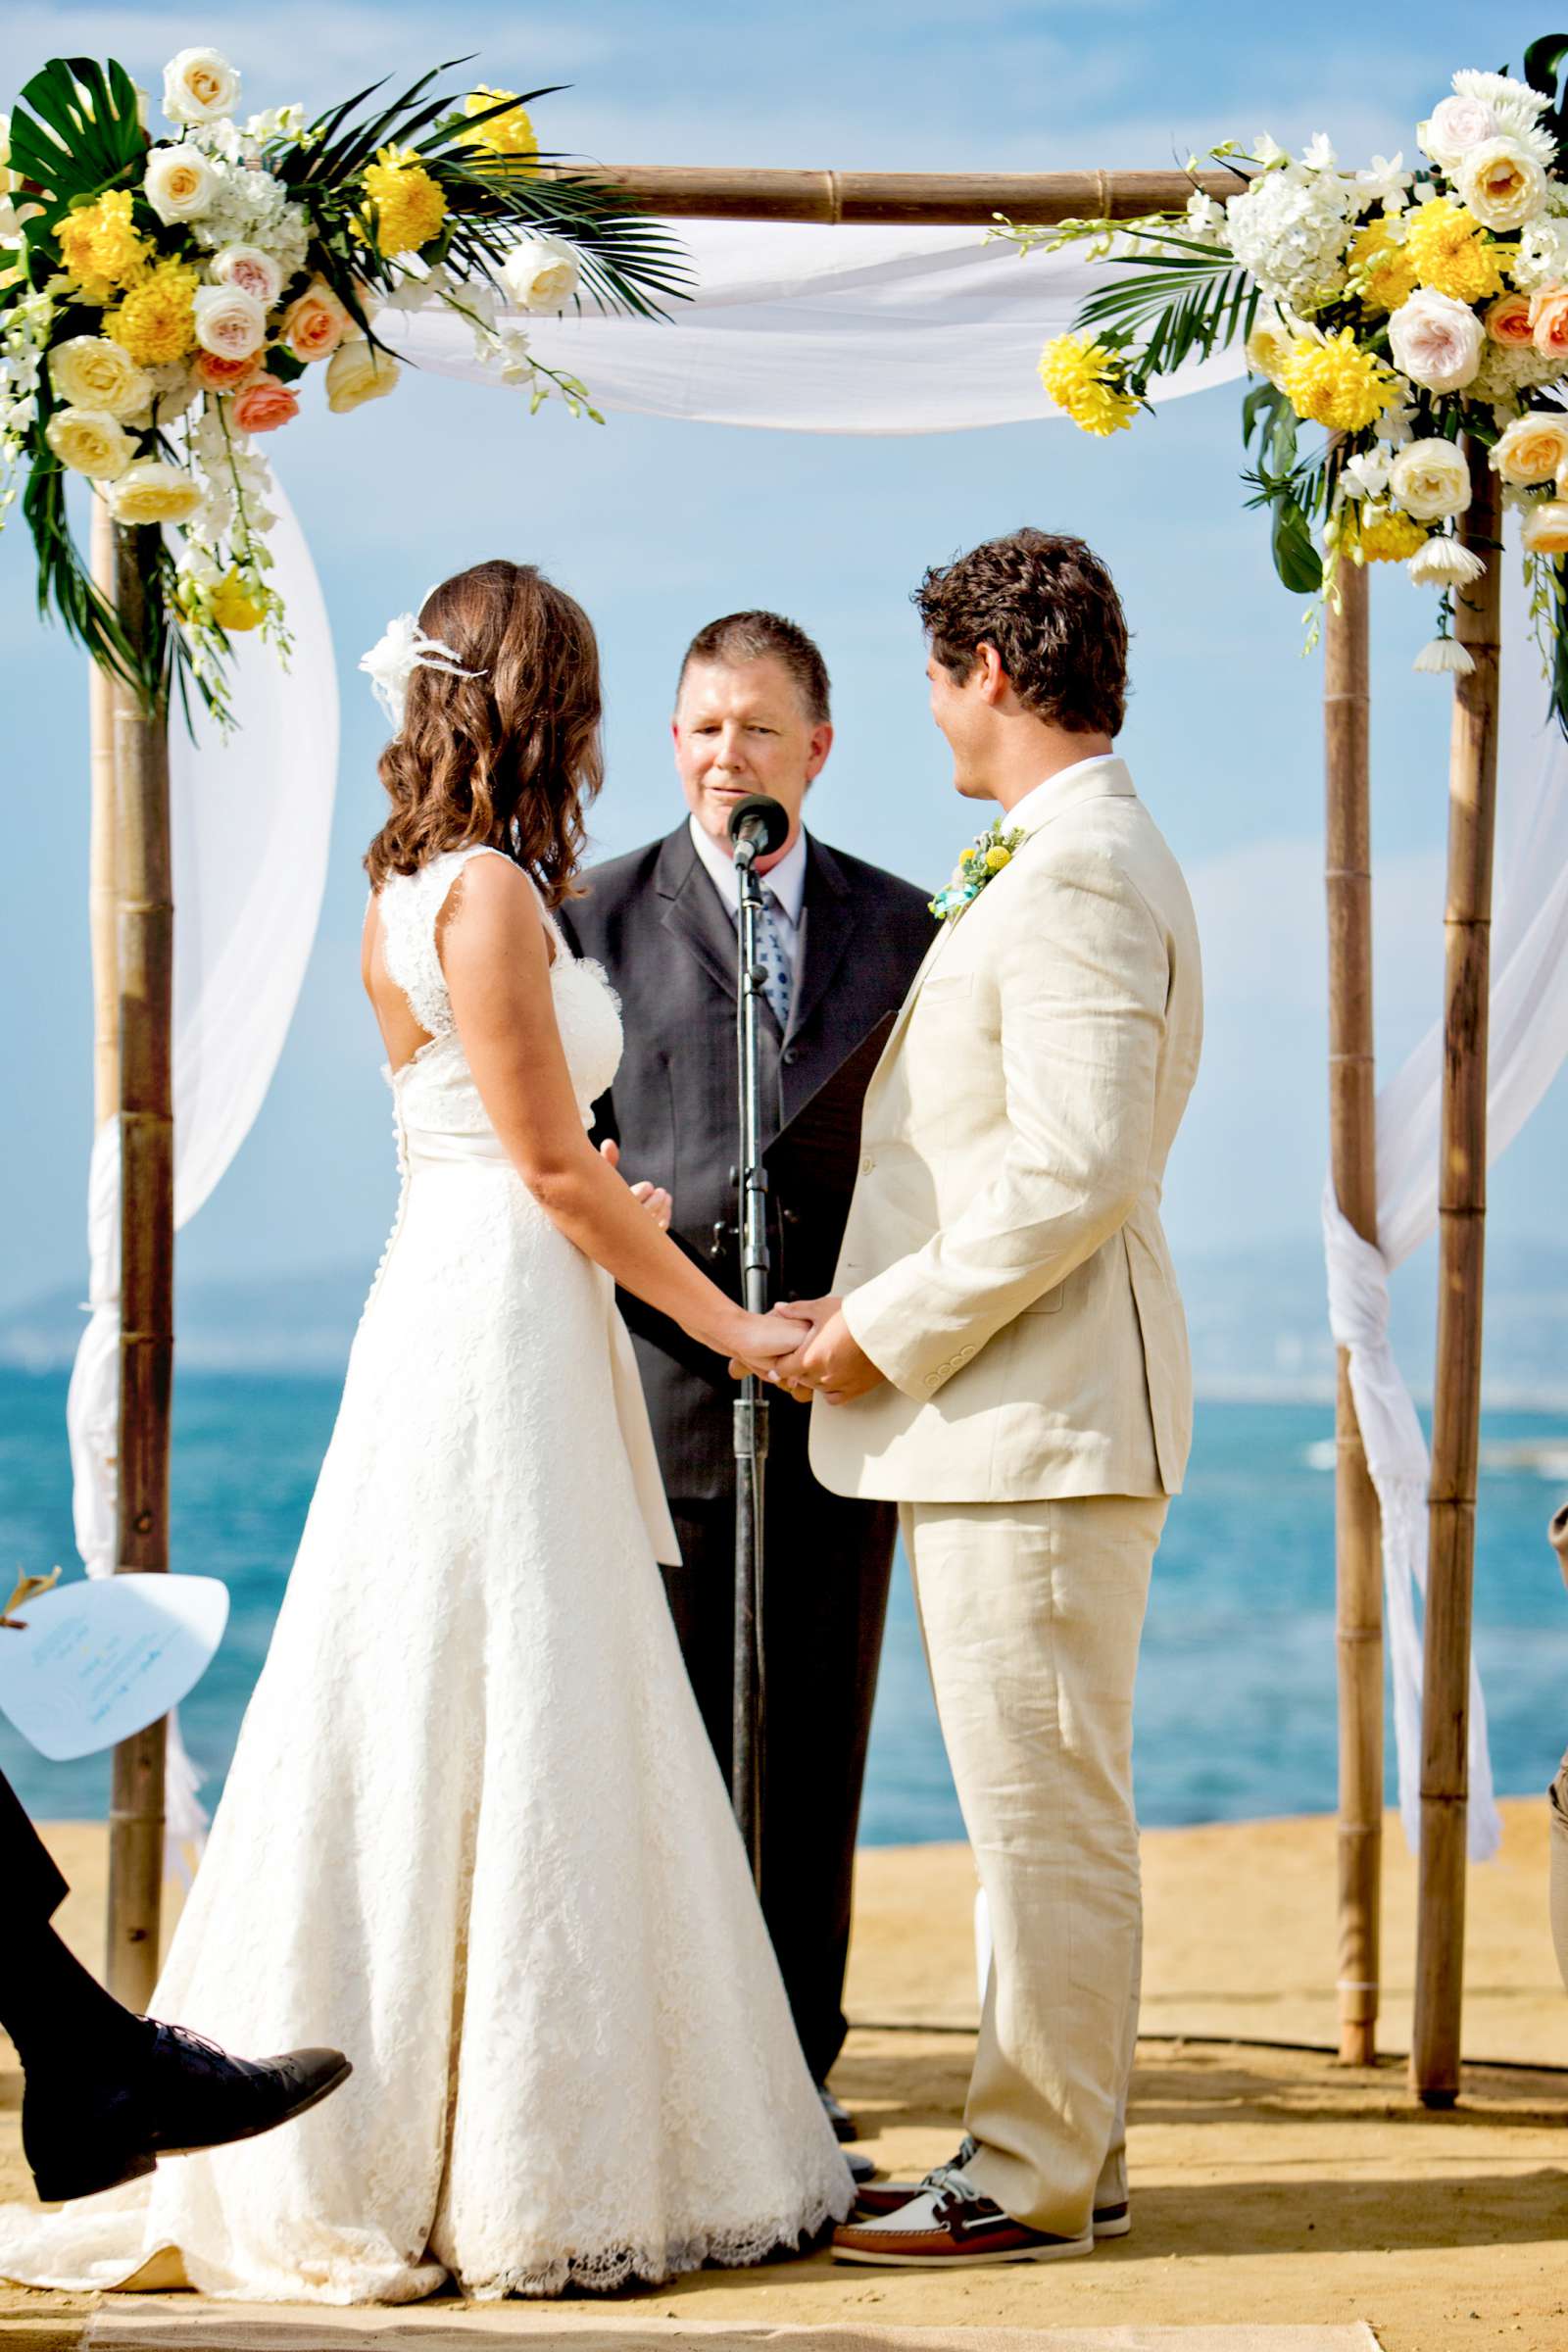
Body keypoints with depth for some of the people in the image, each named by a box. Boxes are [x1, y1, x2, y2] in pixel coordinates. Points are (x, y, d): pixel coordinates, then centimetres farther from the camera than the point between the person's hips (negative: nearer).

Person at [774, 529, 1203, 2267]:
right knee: (1042, 1802, 15)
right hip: (1007, 1416, 11)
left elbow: (1077, 1174, -23)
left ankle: (1031, 2178, 3)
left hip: (1040, 1412, -11)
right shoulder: (1055, 864, 18)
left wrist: (892, 1332, -15)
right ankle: (1068, 2141, 23)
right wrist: (883, 1315, 16)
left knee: (1045, 1802, -4)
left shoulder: (1078, 875, -16)